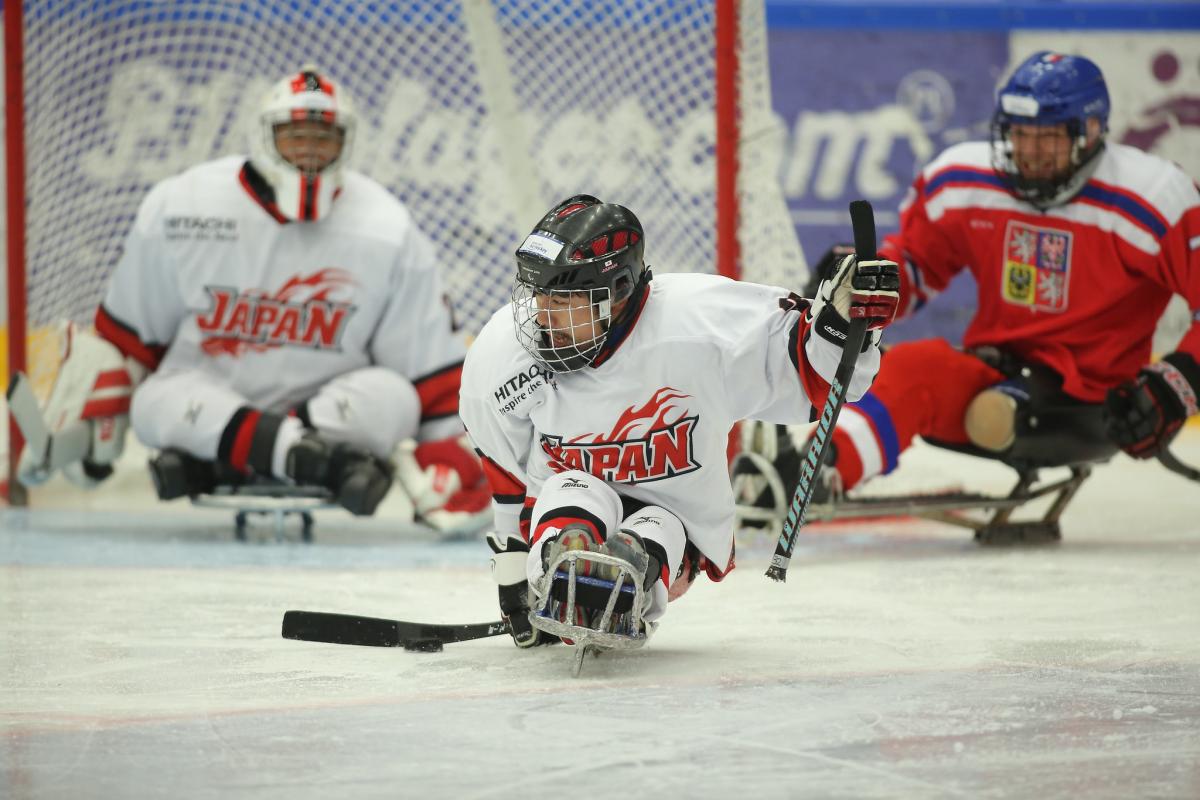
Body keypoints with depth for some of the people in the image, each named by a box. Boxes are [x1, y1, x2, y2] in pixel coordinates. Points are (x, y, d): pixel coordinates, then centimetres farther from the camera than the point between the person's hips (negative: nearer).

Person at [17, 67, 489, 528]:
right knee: (156, 405, -32)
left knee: (390, 398, -30)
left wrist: (451, 455, -8)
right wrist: (90, 418, 6)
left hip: (332, 403, 1)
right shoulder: (180, 207, -8)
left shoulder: (391, 234, -8)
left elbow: (432, 367, -3)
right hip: (204, 395, -1)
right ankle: (312, 454, -50)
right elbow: (123, 338, 3)